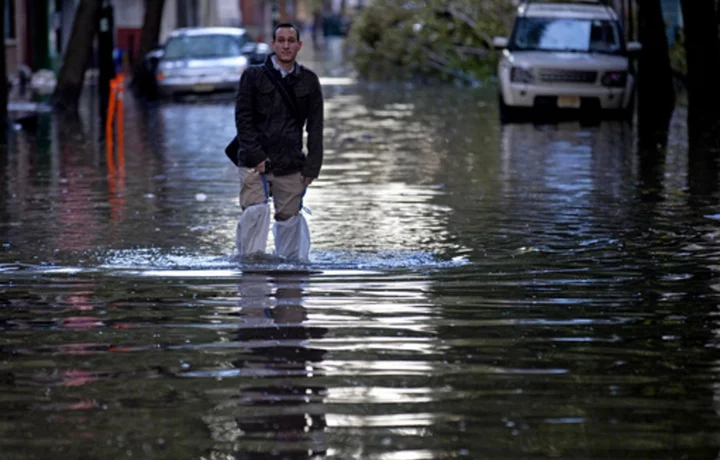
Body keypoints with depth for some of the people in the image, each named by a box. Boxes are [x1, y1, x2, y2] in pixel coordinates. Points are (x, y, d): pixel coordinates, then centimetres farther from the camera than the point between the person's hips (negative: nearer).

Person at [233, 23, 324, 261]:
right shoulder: (253, 76, 3)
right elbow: (243, 118, -2)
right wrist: (256, 156, -11)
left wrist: (311, 166, 2)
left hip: (290, 166, 2)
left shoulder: (308, 81, 10)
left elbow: (315, 127, 10)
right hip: (254, 162, -2)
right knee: (255, 212, -17)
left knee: (289, 217, 4)